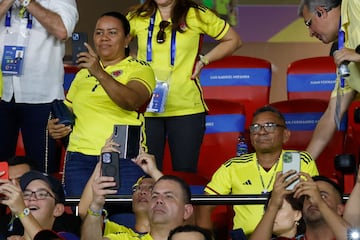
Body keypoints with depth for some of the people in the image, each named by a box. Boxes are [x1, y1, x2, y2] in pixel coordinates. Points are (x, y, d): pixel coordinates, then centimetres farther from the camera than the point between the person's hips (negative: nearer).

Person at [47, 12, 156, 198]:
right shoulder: (84, 73, 20)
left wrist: (99, 73, -27)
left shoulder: (139, 69, 4)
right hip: (80, 158, 4)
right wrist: (54, 126, 6)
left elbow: (131, 101, -17)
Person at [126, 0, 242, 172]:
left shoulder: (197, 16, 3)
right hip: (145, 108, 2)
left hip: (186, 108, -1)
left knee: (185, 172, 0)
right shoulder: (137, 18, 7)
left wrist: (203, 61, 1)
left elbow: (233, 40, 12)